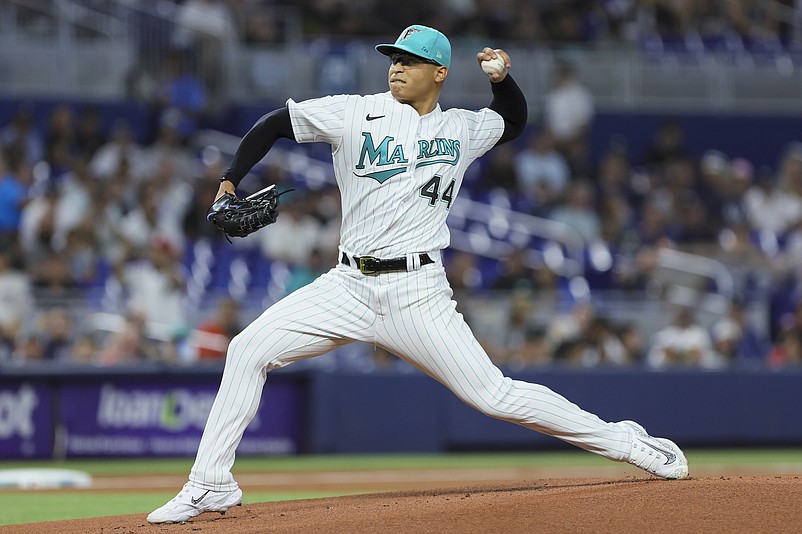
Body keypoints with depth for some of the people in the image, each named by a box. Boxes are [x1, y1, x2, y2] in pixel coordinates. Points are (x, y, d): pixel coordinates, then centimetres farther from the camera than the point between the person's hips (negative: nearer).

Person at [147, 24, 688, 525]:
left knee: (493, 394, -9)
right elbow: (275, 123, 6)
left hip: (417, 291, -1)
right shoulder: (356, 114, 2)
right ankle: (211, 485, -5)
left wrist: (502, 78, 8)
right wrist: (230, 183, -6)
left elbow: (514, 121, 29)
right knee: (248, 351, -12)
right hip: (349, 285, 2)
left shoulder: (462, 130, 8)